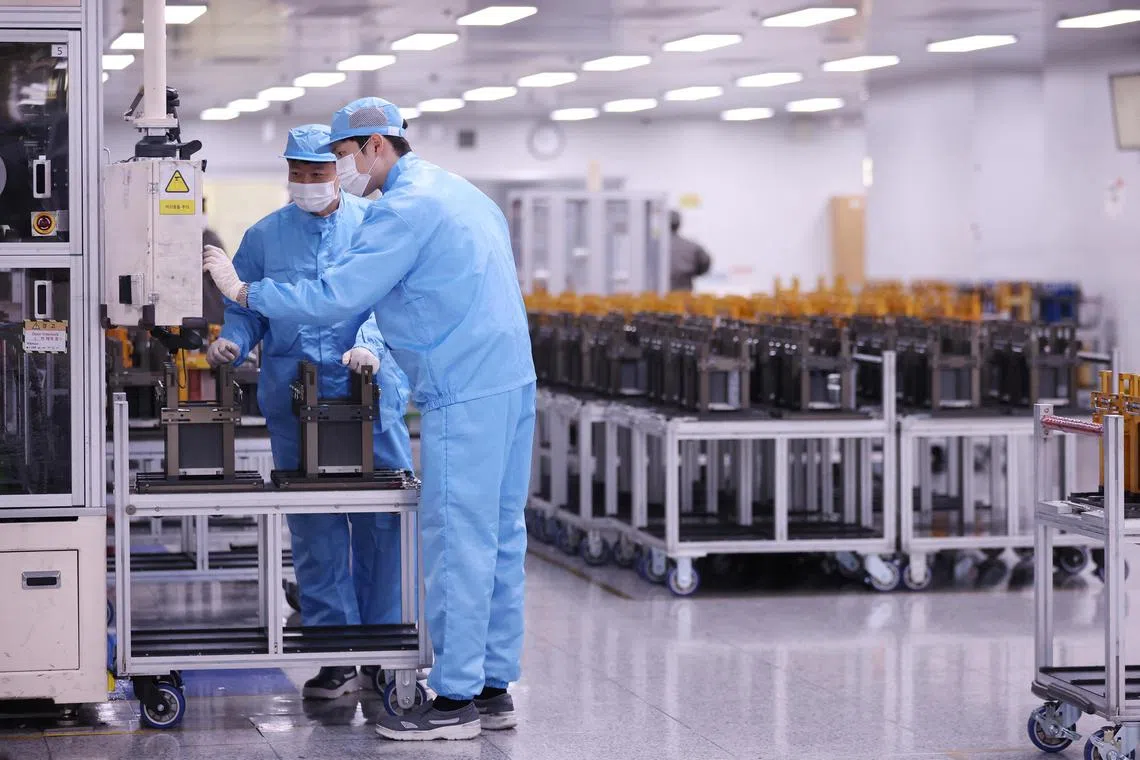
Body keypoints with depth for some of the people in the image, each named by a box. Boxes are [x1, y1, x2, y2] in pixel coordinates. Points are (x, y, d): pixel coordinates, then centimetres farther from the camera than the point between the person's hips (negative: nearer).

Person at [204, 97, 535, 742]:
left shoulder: (406, 207, -12)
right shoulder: (461, 191, 19)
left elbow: (335, 298, -16)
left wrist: (245, 290, -6)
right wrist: (378, 350, 25)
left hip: (465, 398, -10)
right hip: (513, 381, 10)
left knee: (457, 544, -6)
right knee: (500, 538, 11)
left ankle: (457, 699, -3)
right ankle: (494, 687, 15)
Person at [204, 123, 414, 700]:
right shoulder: (264, 236, 13)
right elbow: (244, 307, 14)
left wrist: (370, 346, -22)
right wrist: (231, 342, -7)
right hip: (293, 400, 2)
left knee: (381, 523, -1)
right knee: (314, 529, 0)